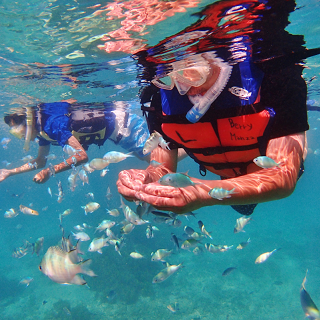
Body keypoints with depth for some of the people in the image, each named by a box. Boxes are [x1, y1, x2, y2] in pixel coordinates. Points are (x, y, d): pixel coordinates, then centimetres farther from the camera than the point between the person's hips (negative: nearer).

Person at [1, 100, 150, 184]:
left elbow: (82, 155, -37)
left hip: (120, 123, -8)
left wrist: (50, 171, -37)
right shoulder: (42, 127, 0)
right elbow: (40, 161, 12)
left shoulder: (53, 123, -30)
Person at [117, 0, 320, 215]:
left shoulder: (276, 75, -39)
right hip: (226, 177, 3)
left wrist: (204, 194, -61)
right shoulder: (159, 98, -29)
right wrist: (146, 178, -49)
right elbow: (163, 170, -23)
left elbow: (284, 176, -44)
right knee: (242, 207, 33)